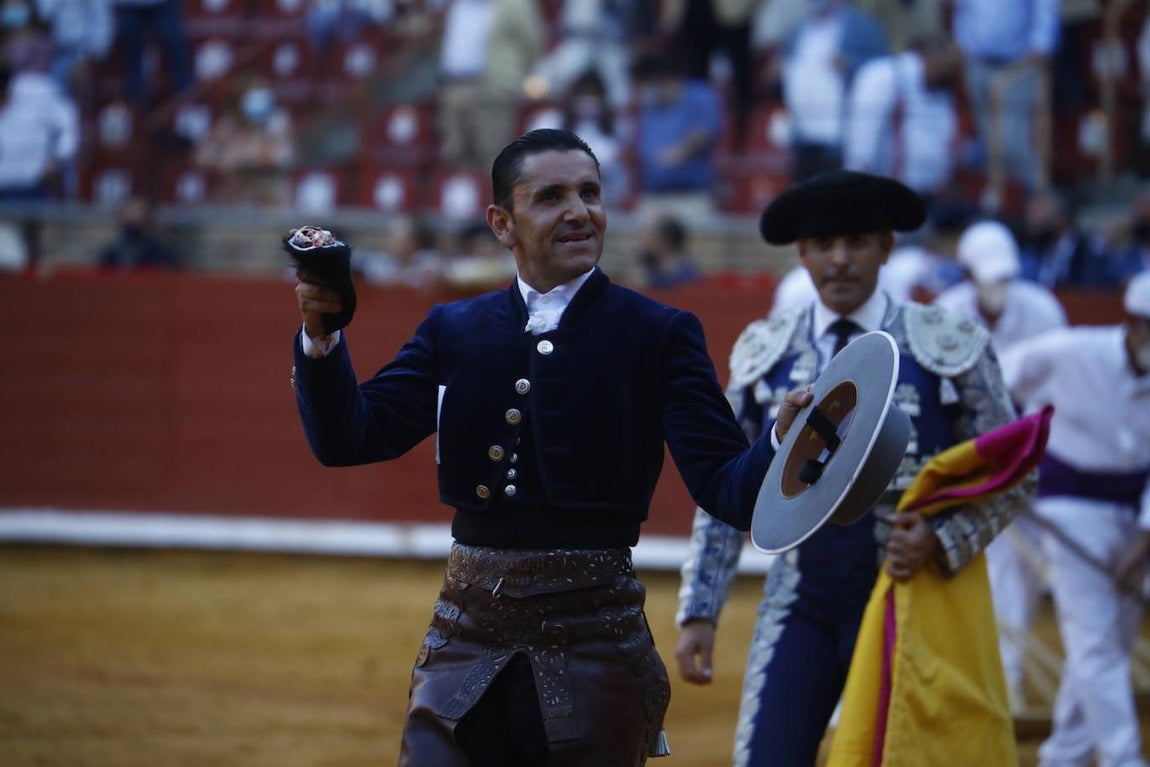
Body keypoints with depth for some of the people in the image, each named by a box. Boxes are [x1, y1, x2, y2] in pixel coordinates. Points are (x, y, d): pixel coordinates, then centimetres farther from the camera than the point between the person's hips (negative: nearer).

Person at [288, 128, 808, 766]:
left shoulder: (659, 335, 0)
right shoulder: (453, 330, 10)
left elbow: (722, 485, -8)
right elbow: (348, 439, 5)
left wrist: (780, 445, -30)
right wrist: (321, 335, -12)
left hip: (593, 638, -3)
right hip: (468, 636, 3)